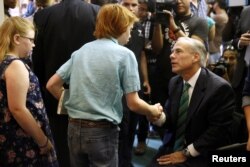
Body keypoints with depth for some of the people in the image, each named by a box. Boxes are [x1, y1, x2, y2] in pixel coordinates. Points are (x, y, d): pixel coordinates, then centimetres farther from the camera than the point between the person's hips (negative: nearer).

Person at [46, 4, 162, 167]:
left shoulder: (81, 51, 7)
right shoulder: (125, 54, -8)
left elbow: (52, 85, 7)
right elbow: (133, 103, -10)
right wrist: (153, 111, 9)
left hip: (75, 128, 5)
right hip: (102, 131, -5)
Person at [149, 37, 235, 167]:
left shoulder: (220, 88, -14)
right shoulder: (174, 82, 6)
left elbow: (219, 130, -15)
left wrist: (186, 153, -14)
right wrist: (158, 116, -11)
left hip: (199, 157, -5)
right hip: (171, 149, 5)